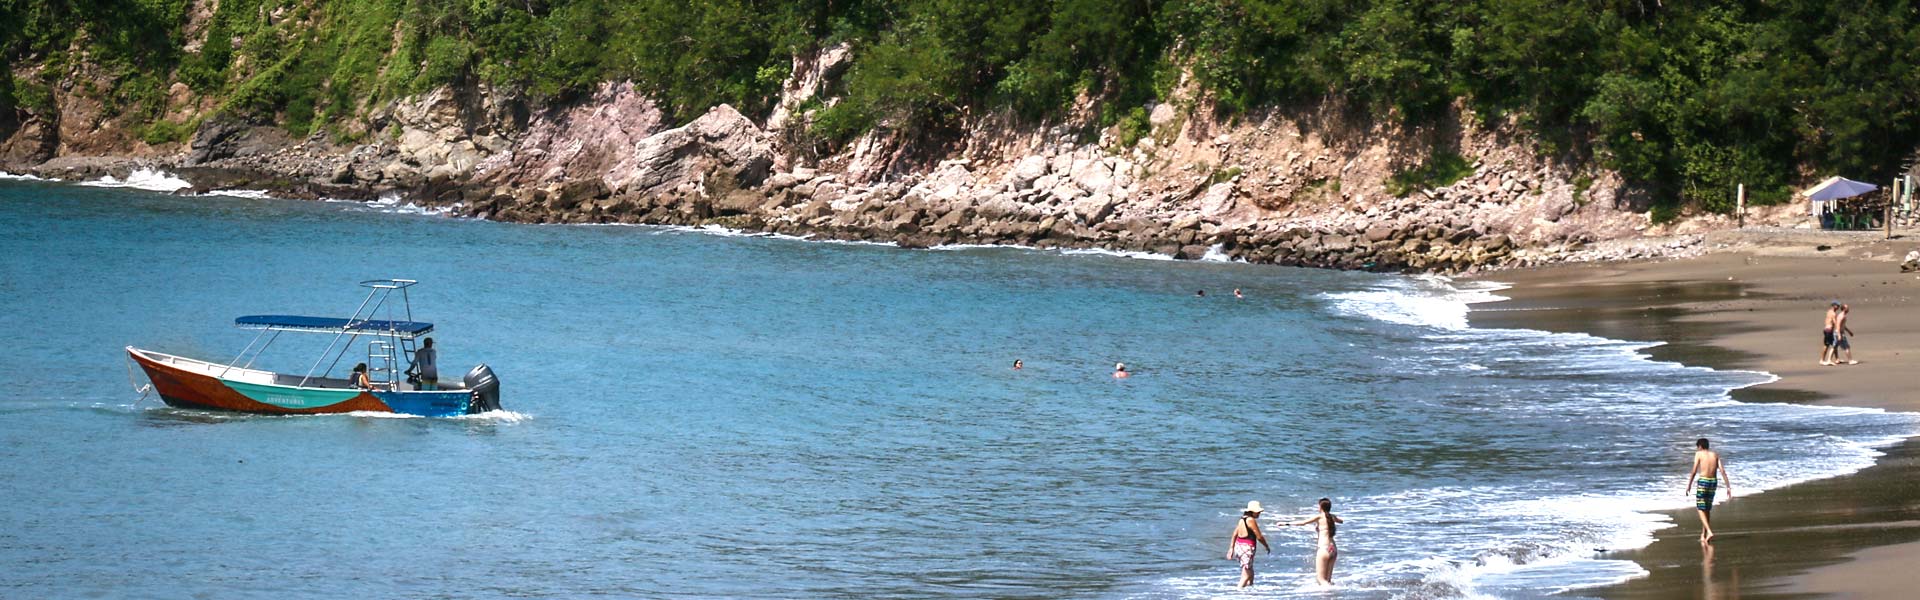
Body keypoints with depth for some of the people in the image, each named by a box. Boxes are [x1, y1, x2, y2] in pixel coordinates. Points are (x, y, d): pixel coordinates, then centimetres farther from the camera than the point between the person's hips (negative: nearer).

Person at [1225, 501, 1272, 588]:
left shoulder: (1242, 519, 12)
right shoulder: (1251, 520, -14)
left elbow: (1235, 534, 16)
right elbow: (1259, 537, -11)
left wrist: (1231, 548, 19)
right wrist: (1267, 547, 4)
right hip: (1247, 548, -9)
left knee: (1251, 573, 18)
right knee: (1246, 575, -6)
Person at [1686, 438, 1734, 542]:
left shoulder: (1699, 454, -1)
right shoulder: (1715, 455, 10)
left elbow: (1694, 472, -6)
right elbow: (1722, 471, 1)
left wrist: (1689, 486, 2)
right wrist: (1728, 487, 0)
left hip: (1703, 481, -5)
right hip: (1713, 482, 5)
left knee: (1701, 509, 0)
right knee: (1707, 509, 18)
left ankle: (1709, 532, -19)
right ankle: (1703, 535, 23)